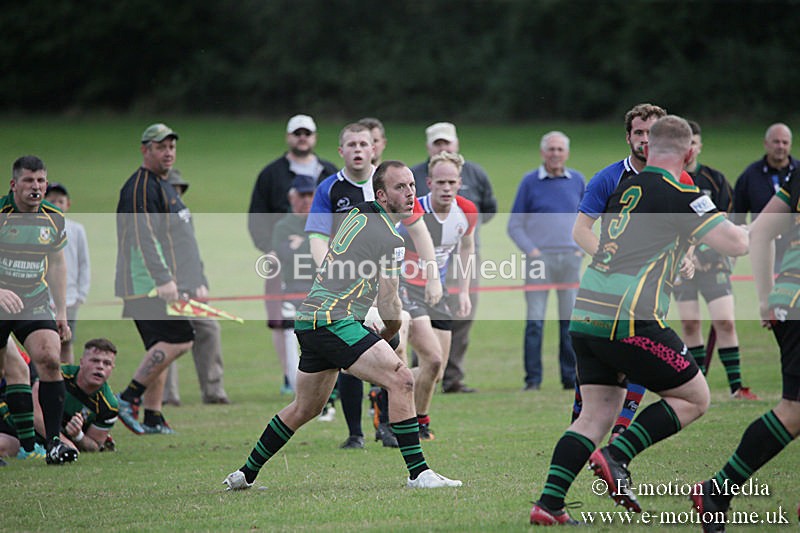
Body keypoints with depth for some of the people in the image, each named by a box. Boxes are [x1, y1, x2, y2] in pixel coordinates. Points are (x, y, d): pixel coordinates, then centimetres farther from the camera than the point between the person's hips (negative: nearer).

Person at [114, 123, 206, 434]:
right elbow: (143, 238, -20)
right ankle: (128, 398, -13)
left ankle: (153, 418, 7)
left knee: (161, 347, 7)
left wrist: (197, 282, 24)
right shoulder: (141, 186, -9)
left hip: (163, 287, 10)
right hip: (148, 286, -10)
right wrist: (164, 280, -26)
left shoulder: (165, 187, 24)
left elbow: (182, 242, 28)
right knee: (179, 340, -17)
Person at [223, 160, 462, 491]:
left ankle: (245, 475, 35)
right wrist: (388, 335, 13)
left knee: (304, 409, 23)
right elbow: (389, 307, -10)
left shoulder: (356, 214, 15)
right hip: (334, 321, -10)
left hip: (310, 318, 10)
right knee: (401, 379, -16)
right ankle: (417, 472, -19)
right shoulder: (390, 239, -11)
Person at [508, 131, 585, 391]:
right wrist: (531, 251, -8)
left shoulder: (577, 181, 10)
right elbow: (514, 225, 4)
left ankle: (570, 377, 10)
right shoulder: (530, 182, 2)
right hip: (540, 259, -3)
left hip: (570, 259, 3)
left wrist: (582, 249, 6)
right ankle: (533, 379, -4)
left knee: (570, 320, 3)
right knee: (535, 321, -7)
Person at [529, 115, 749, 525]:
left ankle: (548, 503, 1)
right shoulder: (679, 195, -5)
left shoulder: (623, 190, 16)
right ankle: (615, 458, -7)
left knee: (596, 414, 13)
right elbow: (735, 244, -11)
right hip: (629, 321, -7)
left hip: (584, 316, 7)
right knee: (694, 399, 6)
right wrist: (751, 229, 14)